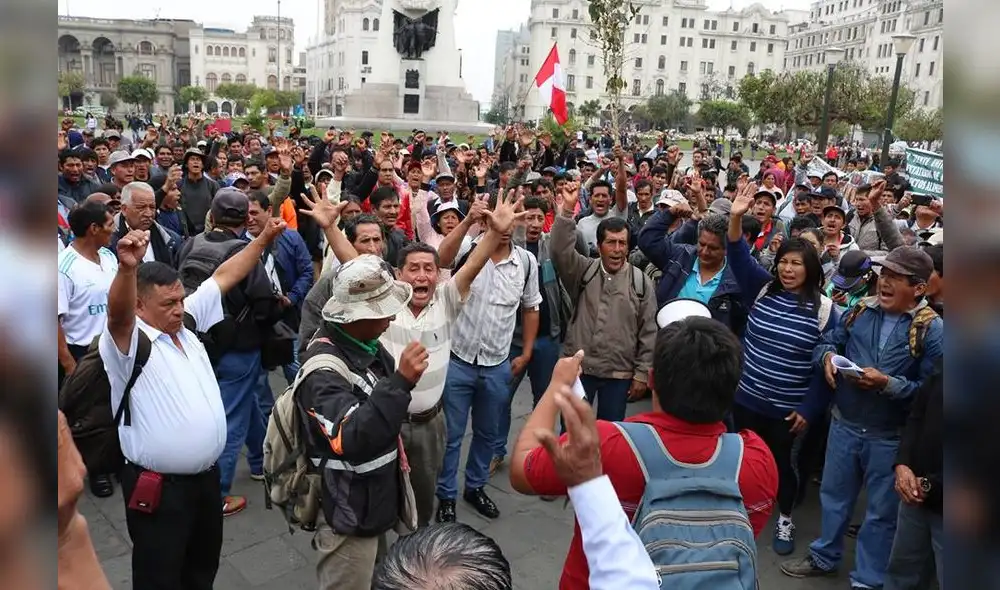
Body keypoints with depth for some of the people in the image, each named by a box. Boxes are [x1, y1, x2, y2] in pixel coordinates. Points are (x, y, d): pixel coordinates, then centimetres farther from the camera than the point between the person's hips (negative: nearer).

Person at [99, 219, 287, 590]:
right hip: (157, 487, -7)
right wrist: (127, 268, -58)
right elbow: (118, 312, -38)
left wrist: (264, 239, 8)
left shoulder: (187, 322, 6)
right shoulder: (127, 341, -16)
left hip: (206, 475, 7)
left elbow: (223, 277, 10)